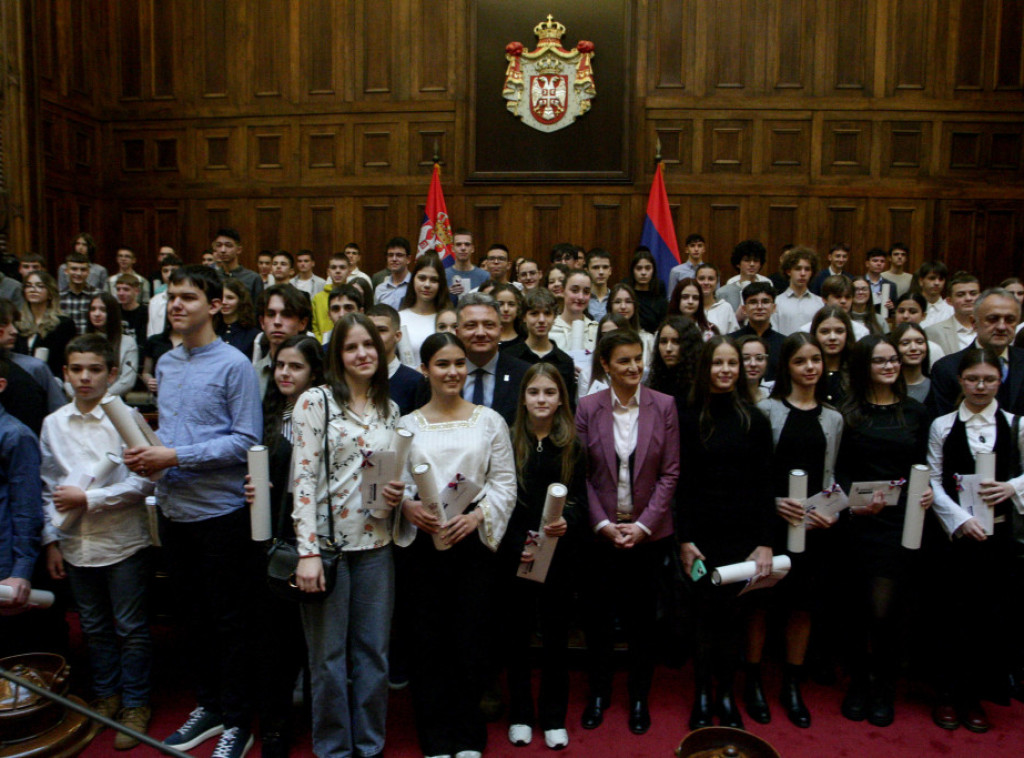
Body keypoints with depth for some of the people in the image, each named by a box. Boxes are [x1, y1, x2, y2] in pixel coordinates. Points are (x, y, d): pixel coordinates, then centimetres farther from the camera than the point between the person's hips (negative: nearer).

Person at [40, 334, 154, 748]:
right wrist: (51, 540, 7)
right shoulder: (53, 424, 4)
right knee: (94, 628, 19)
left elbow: (143, 482, -13)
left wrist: (88, 499, -16)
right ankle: (106, 695, 37)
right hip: (76, 546, 4)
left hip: (123, 543, -4)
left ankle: (135, 705, 24)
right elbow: (49, 488, 10)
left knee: (131, 630, 7)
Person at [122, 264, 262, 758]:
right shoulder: (166, 364, 10)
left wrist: (176, 457, -19)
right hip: (174, 509, 7)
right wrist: (146, 453, -3)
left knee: (229, 620, 5)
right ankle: (208, 706, 34)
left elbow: (246, 440, -16)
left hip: (220, 510, -7)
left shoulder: (234, 365, -11)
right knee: (192, 615, 18)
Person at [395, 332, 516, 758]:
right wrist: (408, 506, -17)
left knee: (472, 639, 5)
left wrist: (476, 516, -14)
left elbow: (505, 482, 1)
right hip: (422, 543, 1)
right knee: (429, 640, 7)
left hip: (473, 541, 0)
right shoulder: (408, 424, 7)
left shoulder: (489, 420, 5)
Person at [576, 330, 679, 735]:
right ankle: (598, 693, 31)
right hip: (600, 532, 0)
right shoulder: (588, 408, -4)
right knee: (597, 615, 10)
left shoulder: (664, 405, -3)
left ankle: (639, 697, 31)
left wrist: (644, 524, -9)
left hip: (649, 532, 0)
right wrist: (603, 523, -10)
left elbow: (670, 472, -3)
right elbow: (580, 474, -2)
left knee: (642, 618, 11)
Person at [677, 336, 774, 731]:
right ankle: (702, 695, 20)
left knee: (733, 615, 8)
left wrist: (765, 542, -3)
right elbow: (681, 483, 0)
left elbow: (764, 485, 3)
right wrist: (684, 540, -5)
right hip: (702, 535, -1)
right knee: (705, 613, 4)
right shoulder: (689, 419, 0)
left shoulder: (754, 419, 4)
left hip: (743, 535, 1)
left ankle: (726, 695, 24)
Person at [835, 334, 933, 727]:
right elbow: (839, 470, 0)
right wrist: (855, 503, -15)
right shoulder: (848, 412, 2)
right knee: (864, 605, 6)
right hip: (861, 522, -1)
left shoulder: (915, 412, 10)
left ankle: (882, 687, 19)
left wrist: (928, 492, -6)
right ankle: (859, 681, 24)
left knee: (885, 607, 1)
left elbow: (923, 466, 13)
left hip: (903, 520, 1)